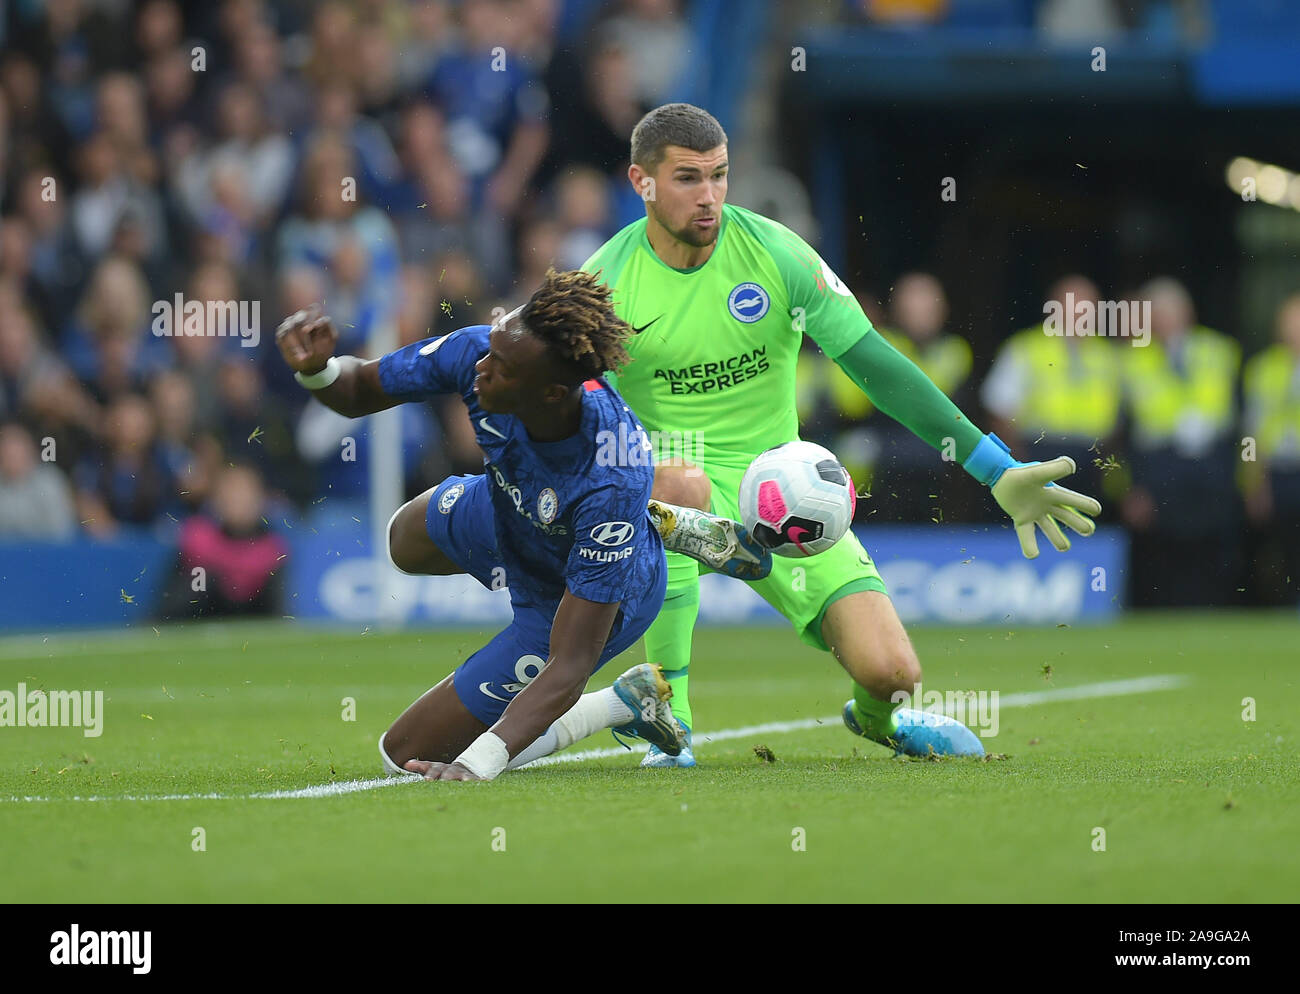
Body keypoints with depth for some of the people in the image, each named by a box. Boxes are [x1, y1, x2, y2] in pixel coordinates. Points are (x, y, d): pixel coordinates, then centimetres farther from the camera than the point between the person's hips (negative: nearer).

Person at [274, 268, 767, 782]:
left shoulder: (612, 485, -47)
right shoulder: (476, 351, -33)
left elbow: (569, 667, -44)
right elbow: (359, 391, -13)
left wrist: (479, 762, -56)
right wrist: (316, 368, -38)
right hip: (503, 513, 6)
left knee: (407, 754, 1)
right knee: (407, 543, 42)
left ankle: (623, 702, 11)